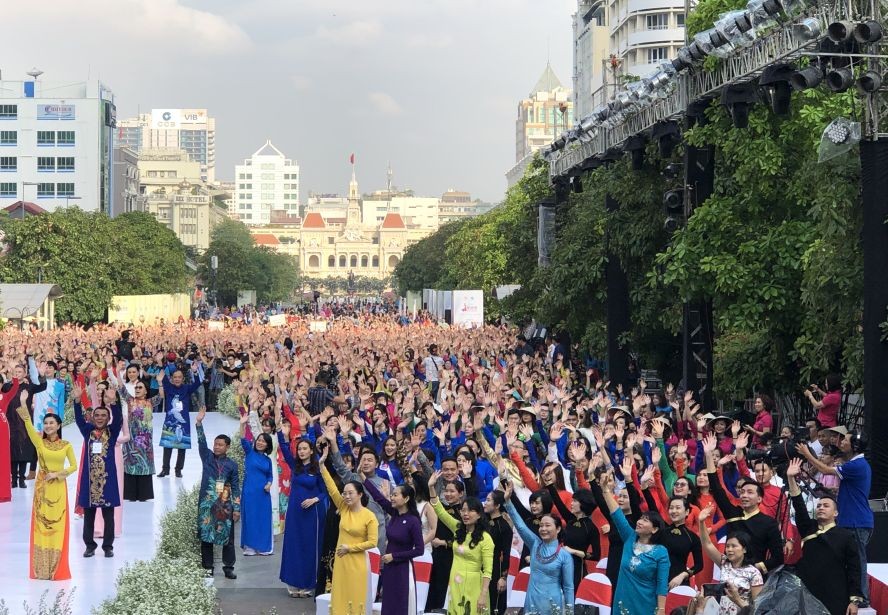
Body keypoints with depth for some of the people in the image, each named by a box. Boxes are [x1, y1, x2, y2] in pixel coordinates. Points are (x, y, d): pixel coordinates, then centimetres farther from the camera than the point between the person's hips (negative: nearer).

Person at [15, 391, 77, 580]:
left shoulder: (66, 445, 1)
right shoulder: (39, 442, 0)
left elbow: (74, 466, 2)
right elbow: (28, 424, -13)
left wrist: (57, 474, -12)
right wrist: (23, 404, -24)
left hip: (59, 487, -1)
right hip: (42, 487, 1)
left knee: (58, 526, 1)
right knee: (41, 525, 1)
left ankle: (58, 569, 7)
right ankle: (41, 569, 4)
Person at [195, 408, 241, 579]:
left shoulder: (232, 465, 3)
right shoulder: (207, 457, 5)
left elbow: (236, 488, 3)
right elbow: (201, 442, -9)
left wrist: (237, 509, -2)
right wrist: (199, 423, -22)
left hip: (225, 506, -1)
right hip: (207, 504, 1)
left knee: (227, 536, 2)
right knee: (206, 536, 3)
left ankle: (228, 567, 9)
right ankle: (208, 568, 10)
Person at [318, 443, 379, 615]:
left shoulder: (369, 517, -11)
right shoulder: (343, 508, 2)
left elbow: (372, 542, -11)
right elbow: (332, 488, -4)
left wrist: (350, 548, -12)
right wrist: (322, 464, -11)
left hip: (357, 561, -5)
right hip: (341, 560, 5)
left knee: (356, 597, 0)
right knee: (340, 596, 8)